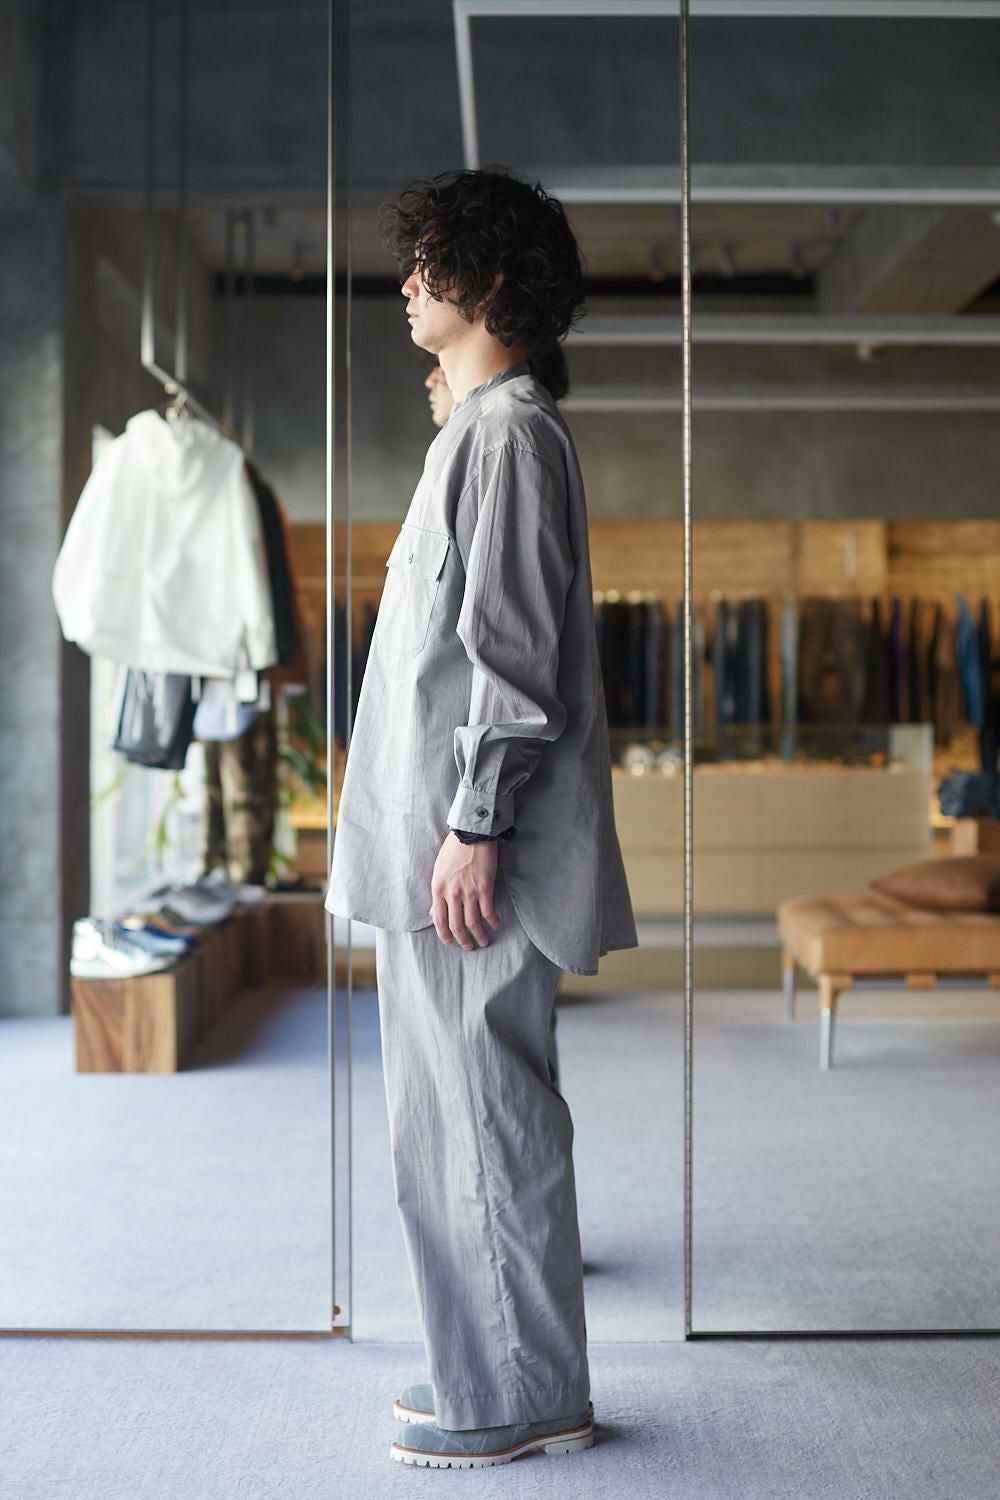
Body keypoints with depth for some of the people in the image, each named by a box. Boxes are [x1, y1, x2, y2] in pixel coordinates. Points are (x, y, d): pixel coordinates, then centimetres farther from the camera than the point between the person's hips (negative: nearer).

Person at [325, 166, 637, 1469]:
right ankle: (496, 1374, 30)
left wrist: (474, 827, -21)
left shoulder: (510, 433, -11)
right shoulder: (480, 429, 20)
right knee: (458, 1114, 17)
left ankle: (521, 1397, 9)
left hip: (471, 860, -11)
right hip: (435, 839, 11)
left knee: (483, 1118, -3)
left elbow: (514, 652, -19)